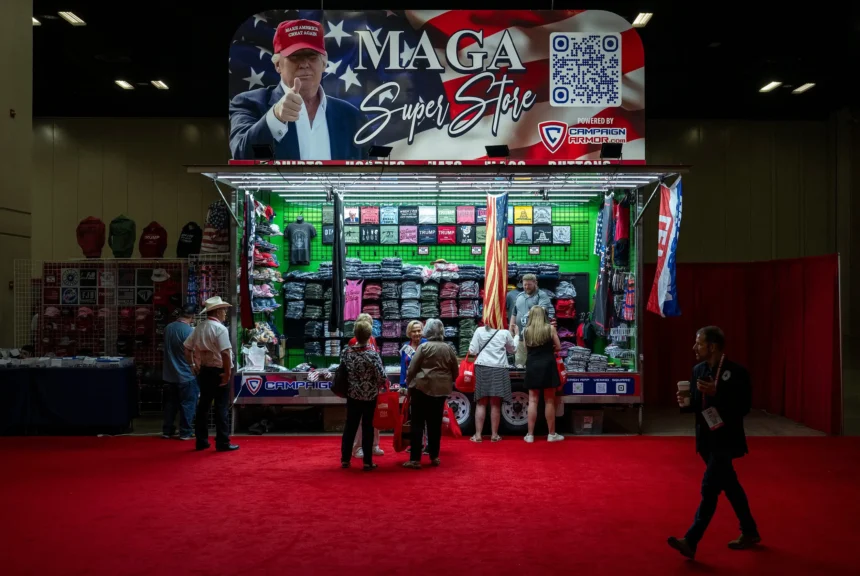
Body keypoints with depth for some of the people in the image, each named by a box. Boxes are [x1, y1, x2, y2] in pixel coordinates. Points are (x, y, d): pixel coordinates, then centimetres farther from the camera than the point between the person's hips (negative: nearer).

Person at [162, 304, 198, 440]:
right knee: (187, 404, 5)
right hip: (186, 374, -6)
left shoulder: (168, 328, 1)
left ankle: (167, 430, 22)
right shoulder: (190, 331, -20)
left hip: (169, 374, 6)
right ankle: (185, 432, 10)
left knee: (171, 403, 16)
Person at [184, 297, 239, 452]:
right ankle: (222, 443, 4)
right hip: (218, 372, -7)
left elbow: (187, 348, 12)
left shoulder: (199, 327, 7)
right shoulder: (220, 328, -16)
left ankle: (201, 441, 20)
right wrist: (228, 373, -18)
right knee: (220, 407, -1)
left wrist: (193, 365, 17)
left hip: (204, 371, 7)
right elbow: (225, 353, -25)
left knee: (203, 405, 13)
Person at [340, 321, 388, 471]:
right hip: (370, 396, -3)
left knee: (350, 425, 14)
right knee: (367, 427, 7)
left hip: (352, 394, 3)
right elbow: (382, 377, -19)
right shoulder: (373, 354, -19)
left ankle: (345, 459, 20)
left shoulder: (346, 351, -7)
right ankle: (367, 462, 12)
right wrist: (378, 385, 2)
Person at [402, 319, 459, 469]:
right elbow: (455, 371, 11)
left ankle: (415, 459, -2)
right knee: (435, 423, 12)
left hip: (422, 388, -4)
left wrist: (409, 385, 5)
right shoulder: (448, 348, 5)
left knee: (418, 423, 0)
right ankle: (434, 457, 18)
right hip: (440, 389, 4)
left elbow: (411, 369, -7)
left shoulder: (423, 347, -6)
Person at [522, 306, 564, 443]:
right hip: (547, 366, -2)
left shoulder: (526, 331, 2)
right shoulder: (550, 328, -3)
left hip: (532, 366, 2)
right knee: (549, 401, 5)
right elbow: (558, 347, 2)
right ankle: (551, 434, 13)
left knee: (533, 401, 6)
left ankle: (530, 434, 7)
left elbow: (526, 348, 6)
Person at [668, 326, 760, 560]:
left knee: (709, 487, -10)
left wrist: (716, 393, -27)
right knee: (729, 486, 18)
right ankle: (749, 532, 34)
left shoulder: (736, 372, -15)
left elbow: (744, 407, -17)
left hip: (725, 440, -7)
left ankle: (691, 542, -9)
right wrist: (685, 402, -10)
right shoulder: (698, 370, 5)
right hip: (706, 439, 7)